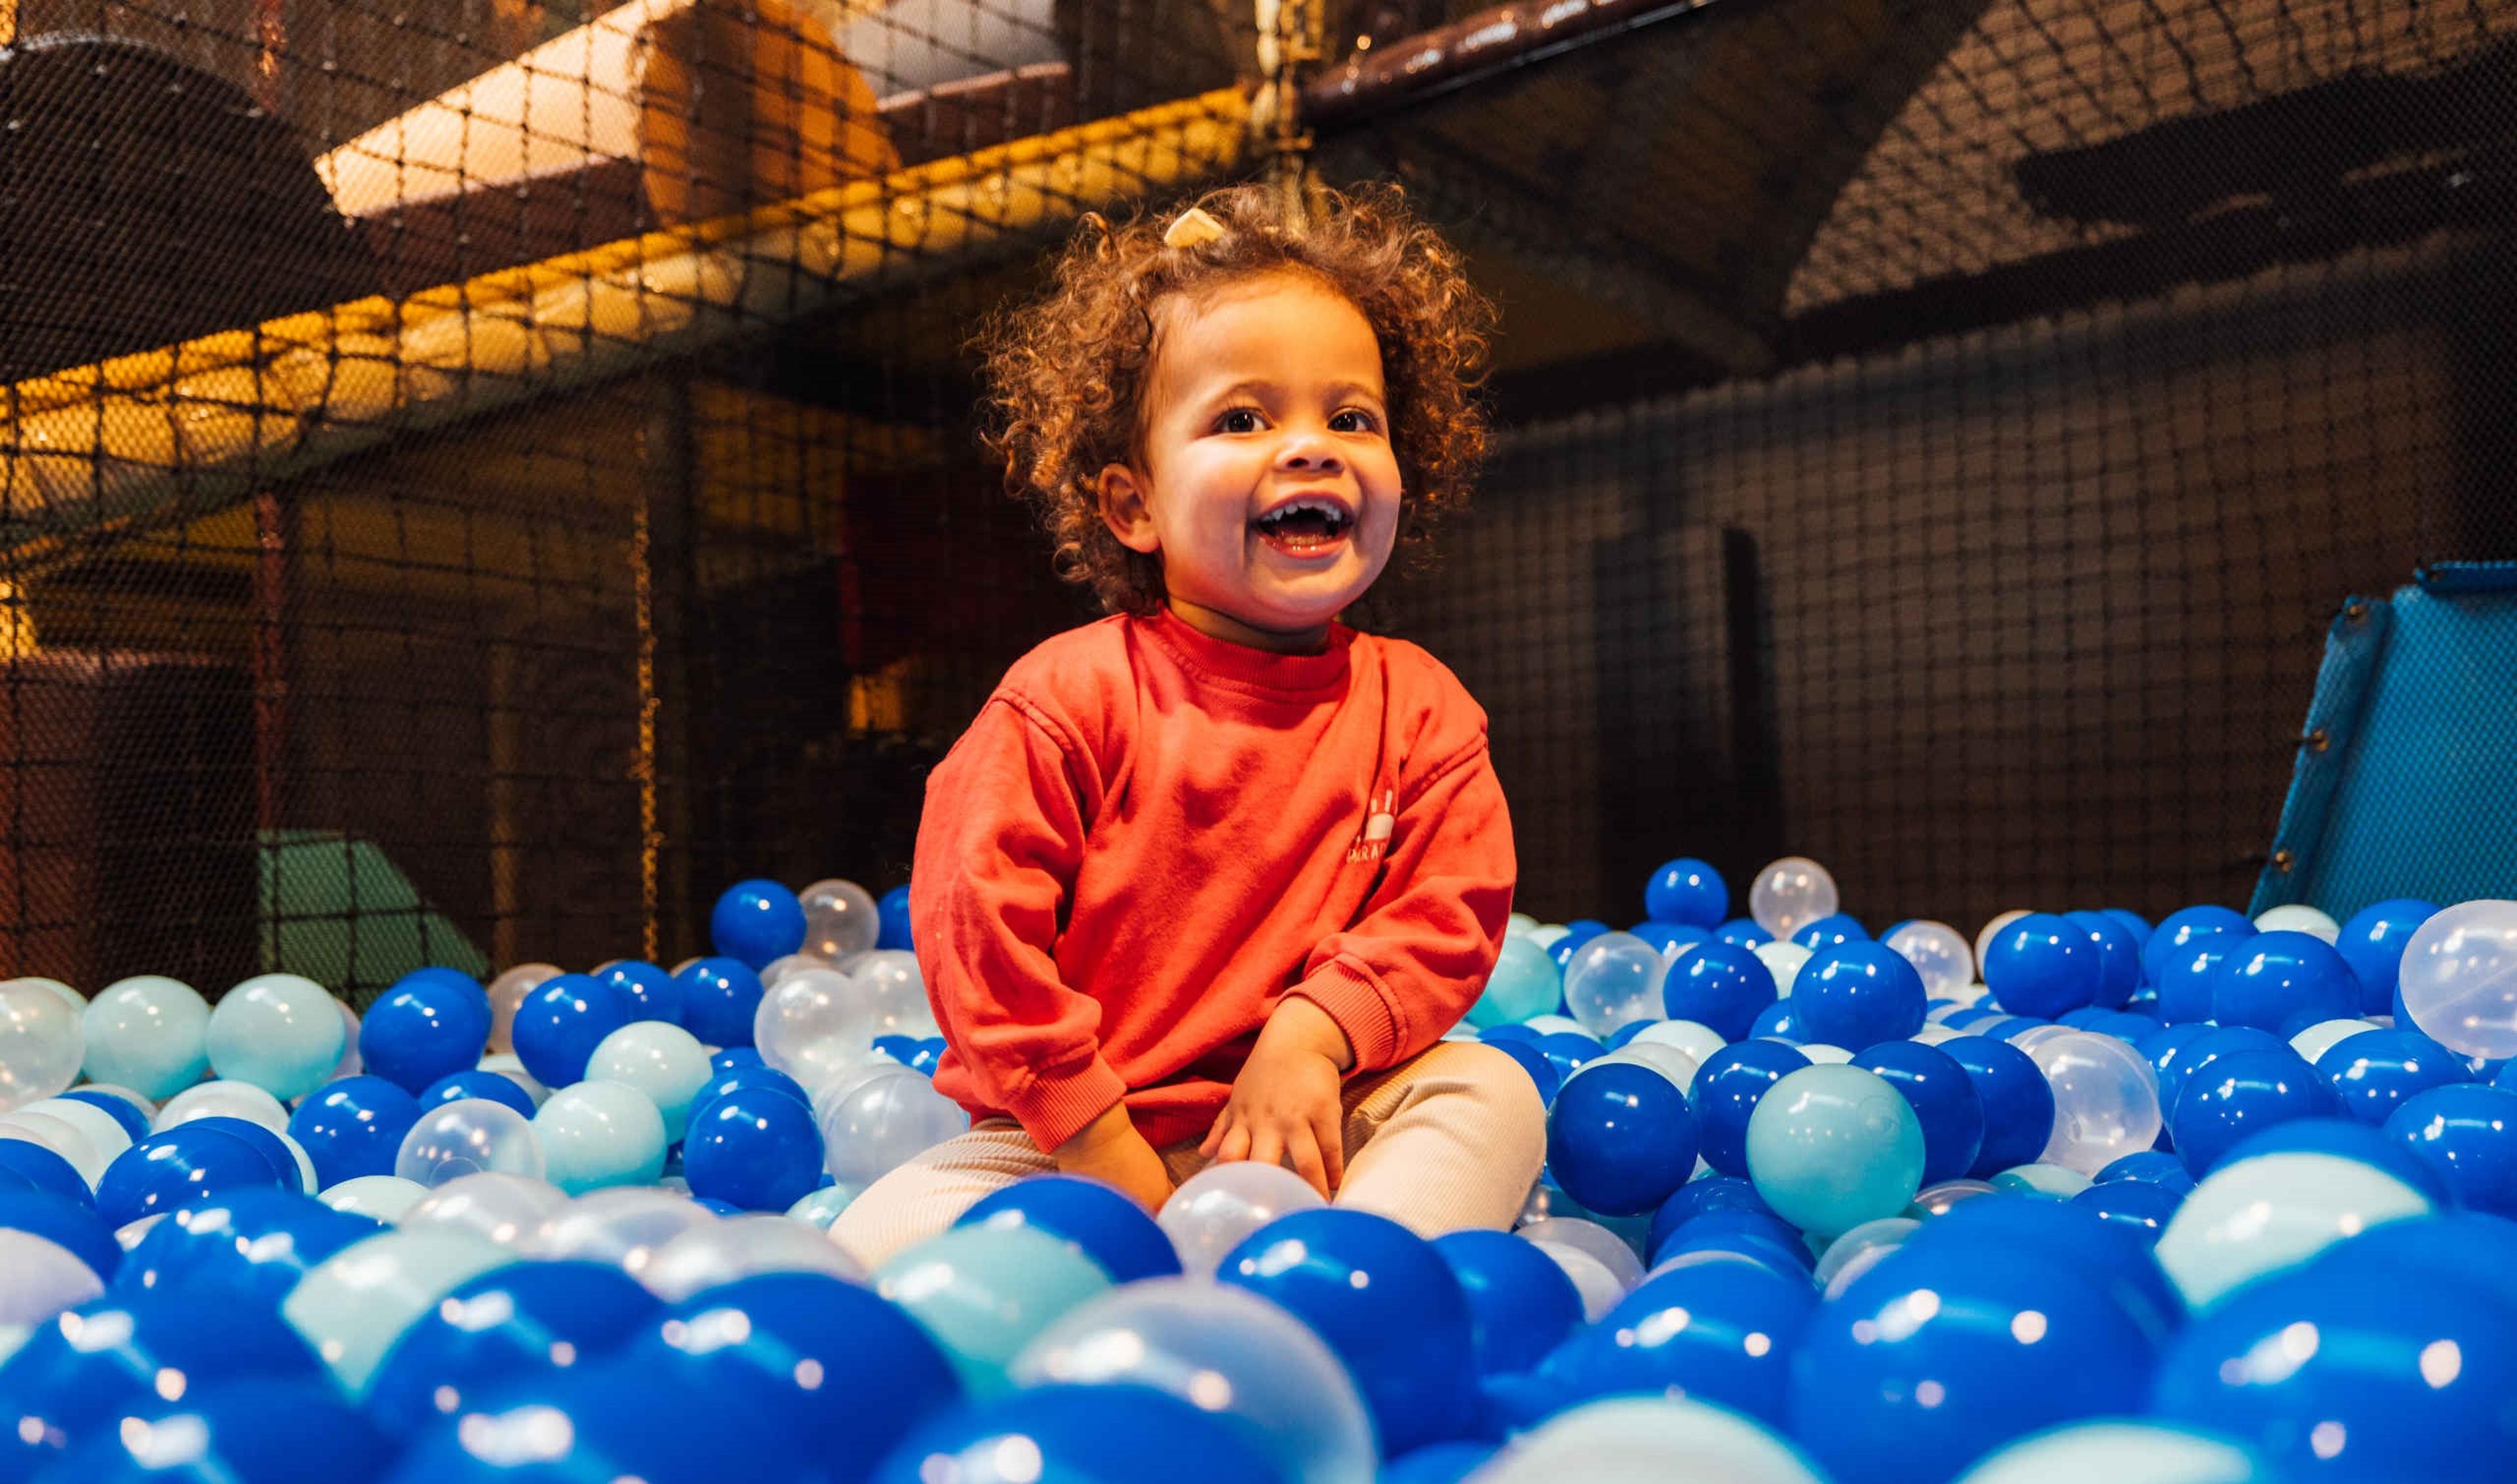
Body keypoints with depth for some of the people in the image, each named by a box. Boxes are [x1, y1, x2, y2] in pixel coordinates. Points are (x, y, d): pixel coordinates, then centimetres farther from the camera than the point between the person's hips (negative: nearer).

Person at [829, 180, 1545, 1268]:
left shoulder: (1417, 707, 0)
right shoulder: (1071, 696, -10)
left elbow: (1453, 910, -4)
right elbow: (973, 917, -13)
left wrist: (1312, 1035, -20)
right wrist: (1095, 1140, -15)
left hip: (1307, 1132, 2)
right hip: (1067, 1138, -2)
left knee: (1488, 1092, -20)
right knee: (882, 1245, -21)